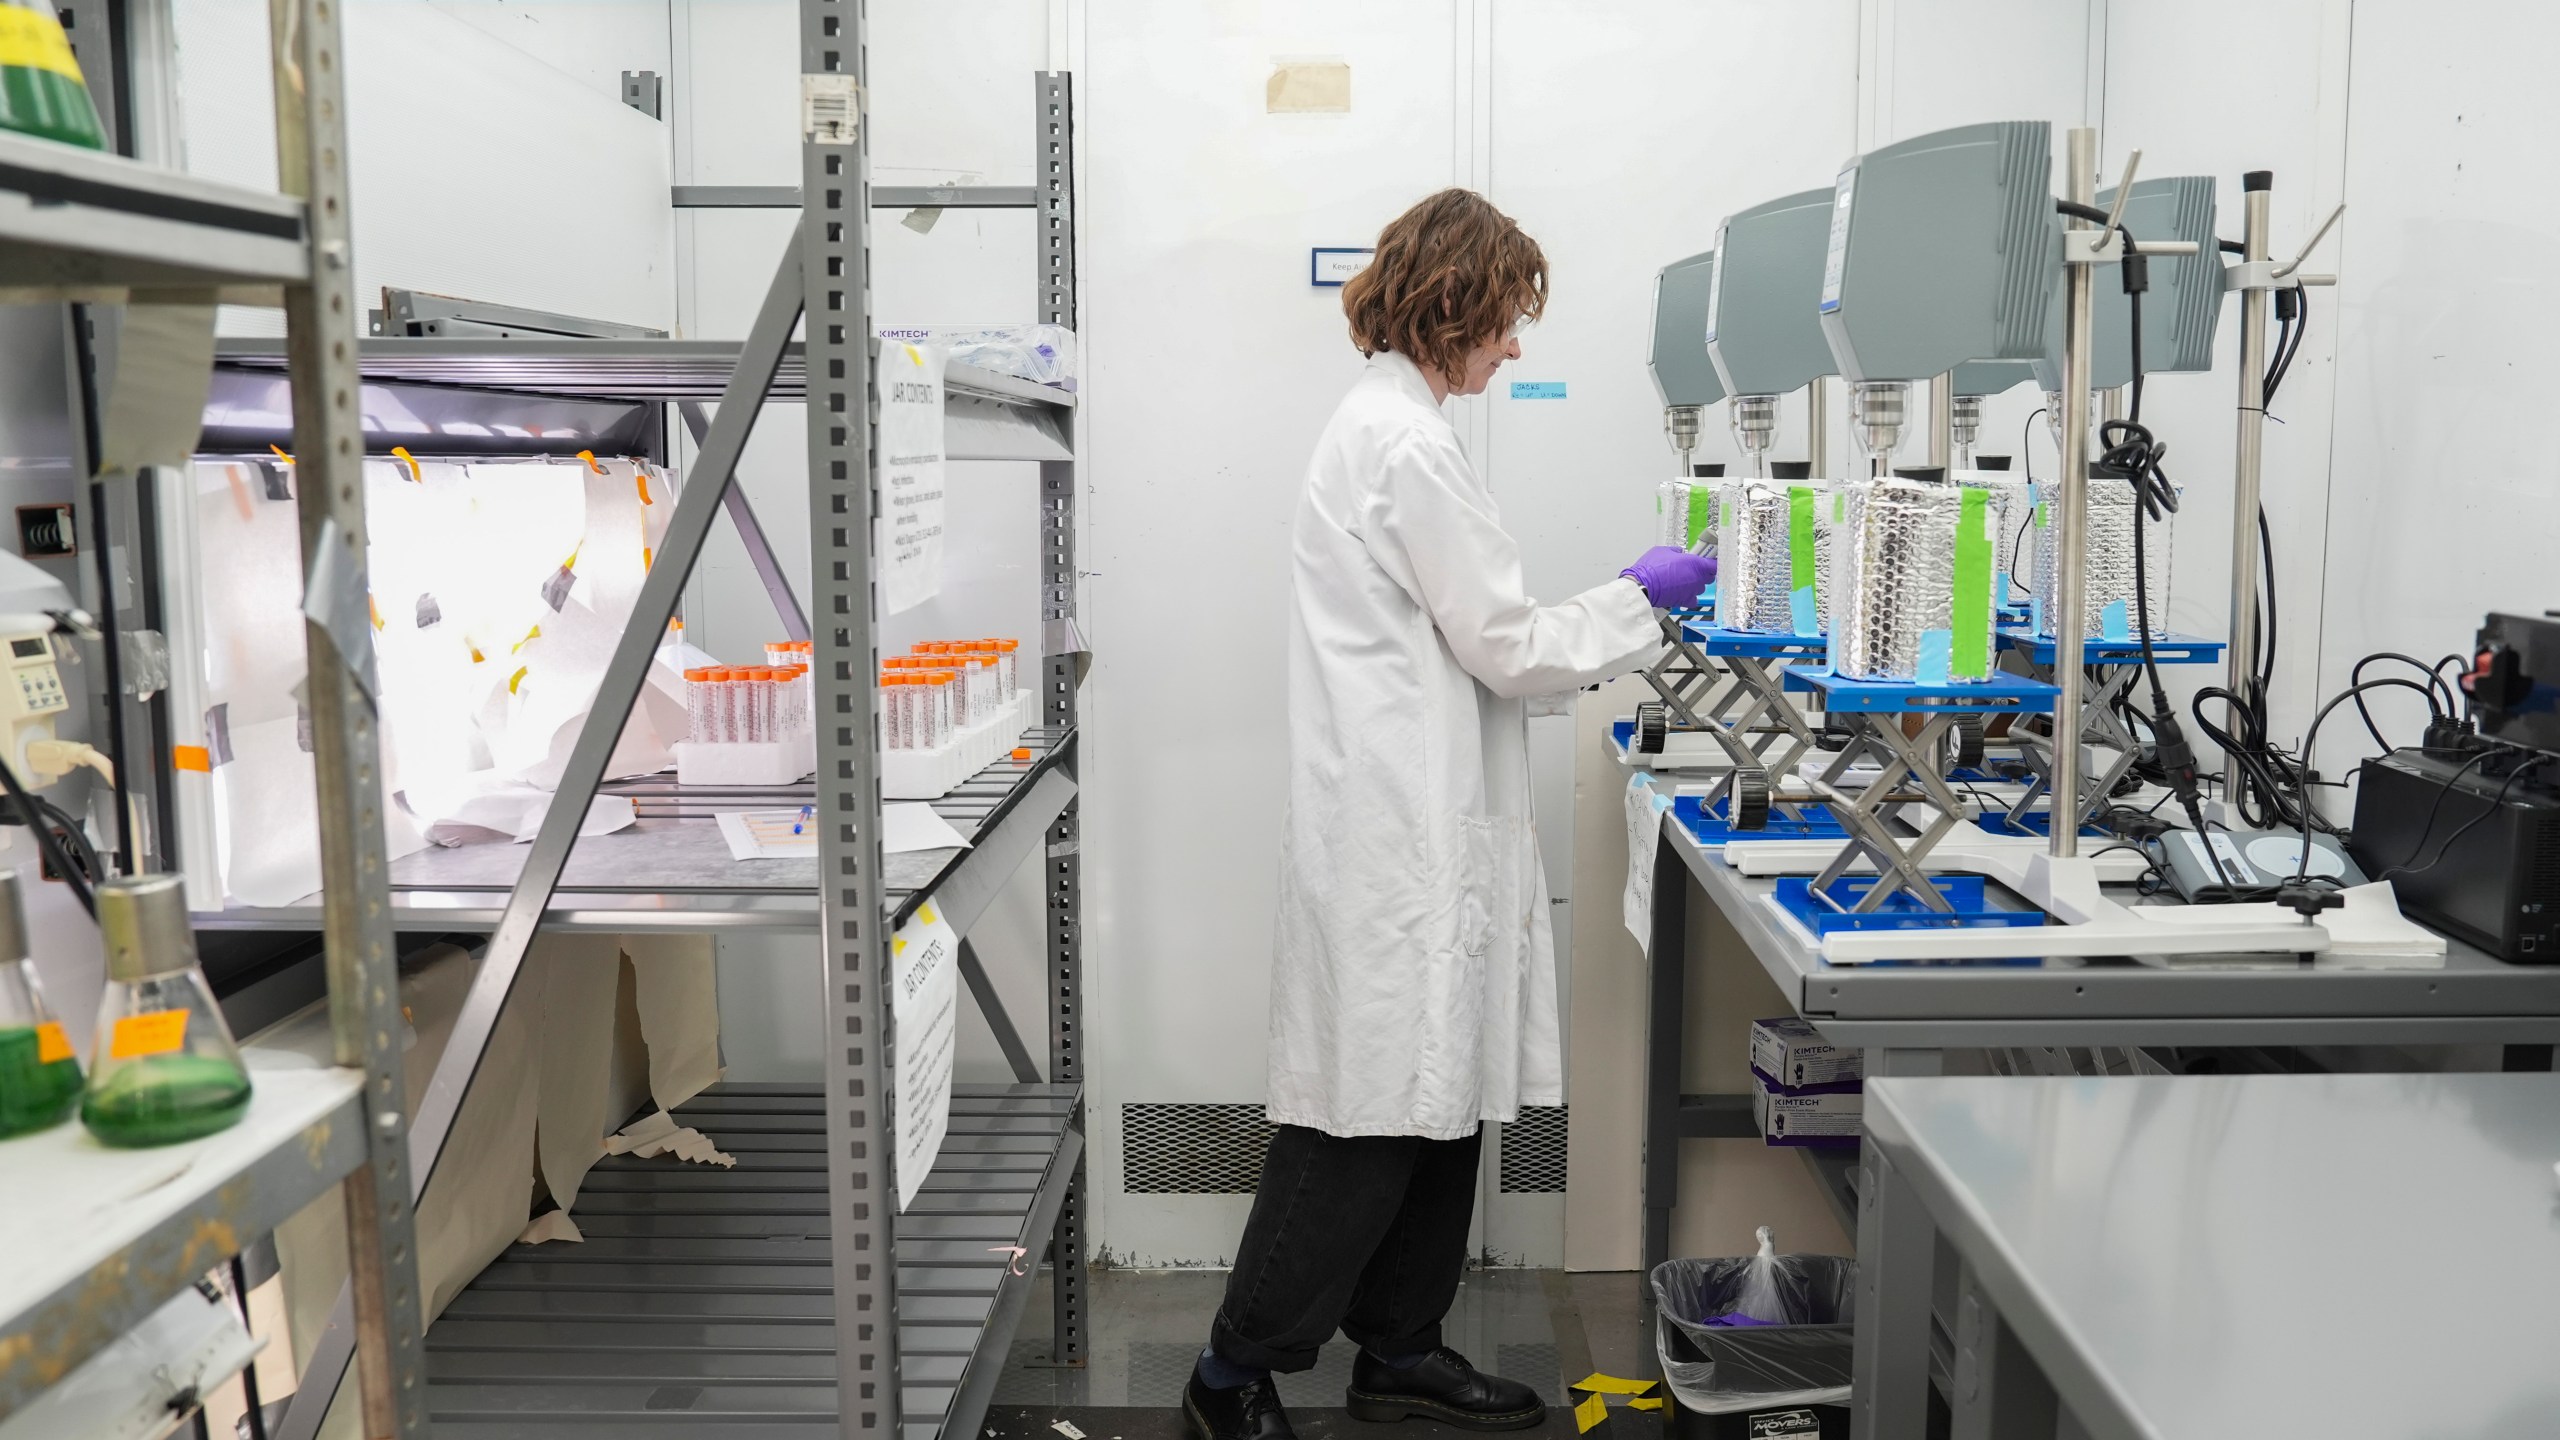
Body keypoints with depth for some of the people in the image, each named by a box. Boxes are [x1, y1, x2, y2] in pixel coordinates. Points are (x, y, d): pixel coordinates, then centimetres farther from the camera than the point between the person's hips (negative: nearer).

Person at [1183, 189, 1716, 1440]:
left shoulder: (1382, 424, 17)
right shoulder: (1410, 446, -16)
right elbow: (1503, 646, -14)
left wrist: (1620, 629, 21)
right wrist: (1639, 599, 0)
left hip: (1410, 821, 11)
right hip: (1399, 832, -11)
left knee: (1434, 1093, 15)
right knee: (1371, 1111, -2)